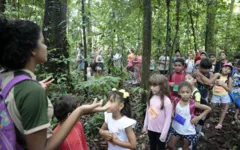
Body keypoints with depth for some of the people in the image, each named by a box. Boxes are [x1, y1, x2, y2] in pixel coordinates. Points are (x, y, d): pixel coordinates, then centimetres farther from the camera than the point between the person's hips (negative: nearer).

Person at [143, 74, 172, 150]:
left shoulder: (166, 100, -21)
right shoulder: (151, 98, -4)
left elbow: (168, 118, -17)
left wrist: (164, 133, -15)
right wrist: (145, 126, 9)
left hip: (160, 131, -5)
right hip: (151, 129, 5)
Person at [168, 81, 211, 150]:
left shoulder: (192, 103, -21)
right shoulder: (176, 101, -14)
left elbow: (208, 109, -12)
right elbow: (172, 110, 8)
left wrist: (198, 117, -14)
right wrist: (172, 114, -12)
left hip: (188, 130, -2)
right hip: (176, 128, 2)